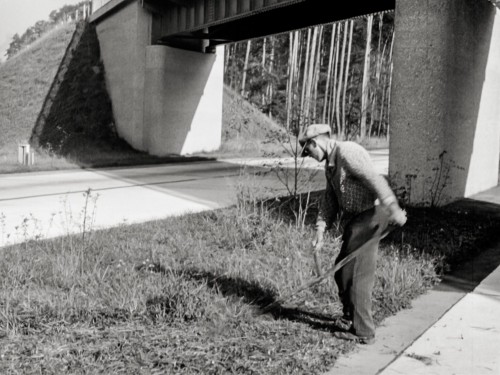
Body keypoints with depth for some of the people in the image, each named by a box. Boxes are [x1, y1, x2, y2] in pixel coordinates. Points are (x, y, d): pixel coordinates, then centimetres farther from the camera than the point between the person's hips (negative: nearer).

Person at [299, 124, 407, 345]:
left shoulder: (347, 152, -16)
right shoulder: (330, 164, 15)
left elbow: (374, 179, -28)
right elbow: (329, 201, 14)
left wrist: (393, 209, -37)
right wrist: (320, 232, 5)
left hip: (369, 217, -10)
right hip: (354, 219, 10)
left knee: (356, 274, -4)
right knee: (342, 270, 18)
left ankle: (362, 332, 9)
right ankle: (351, 318, 36)